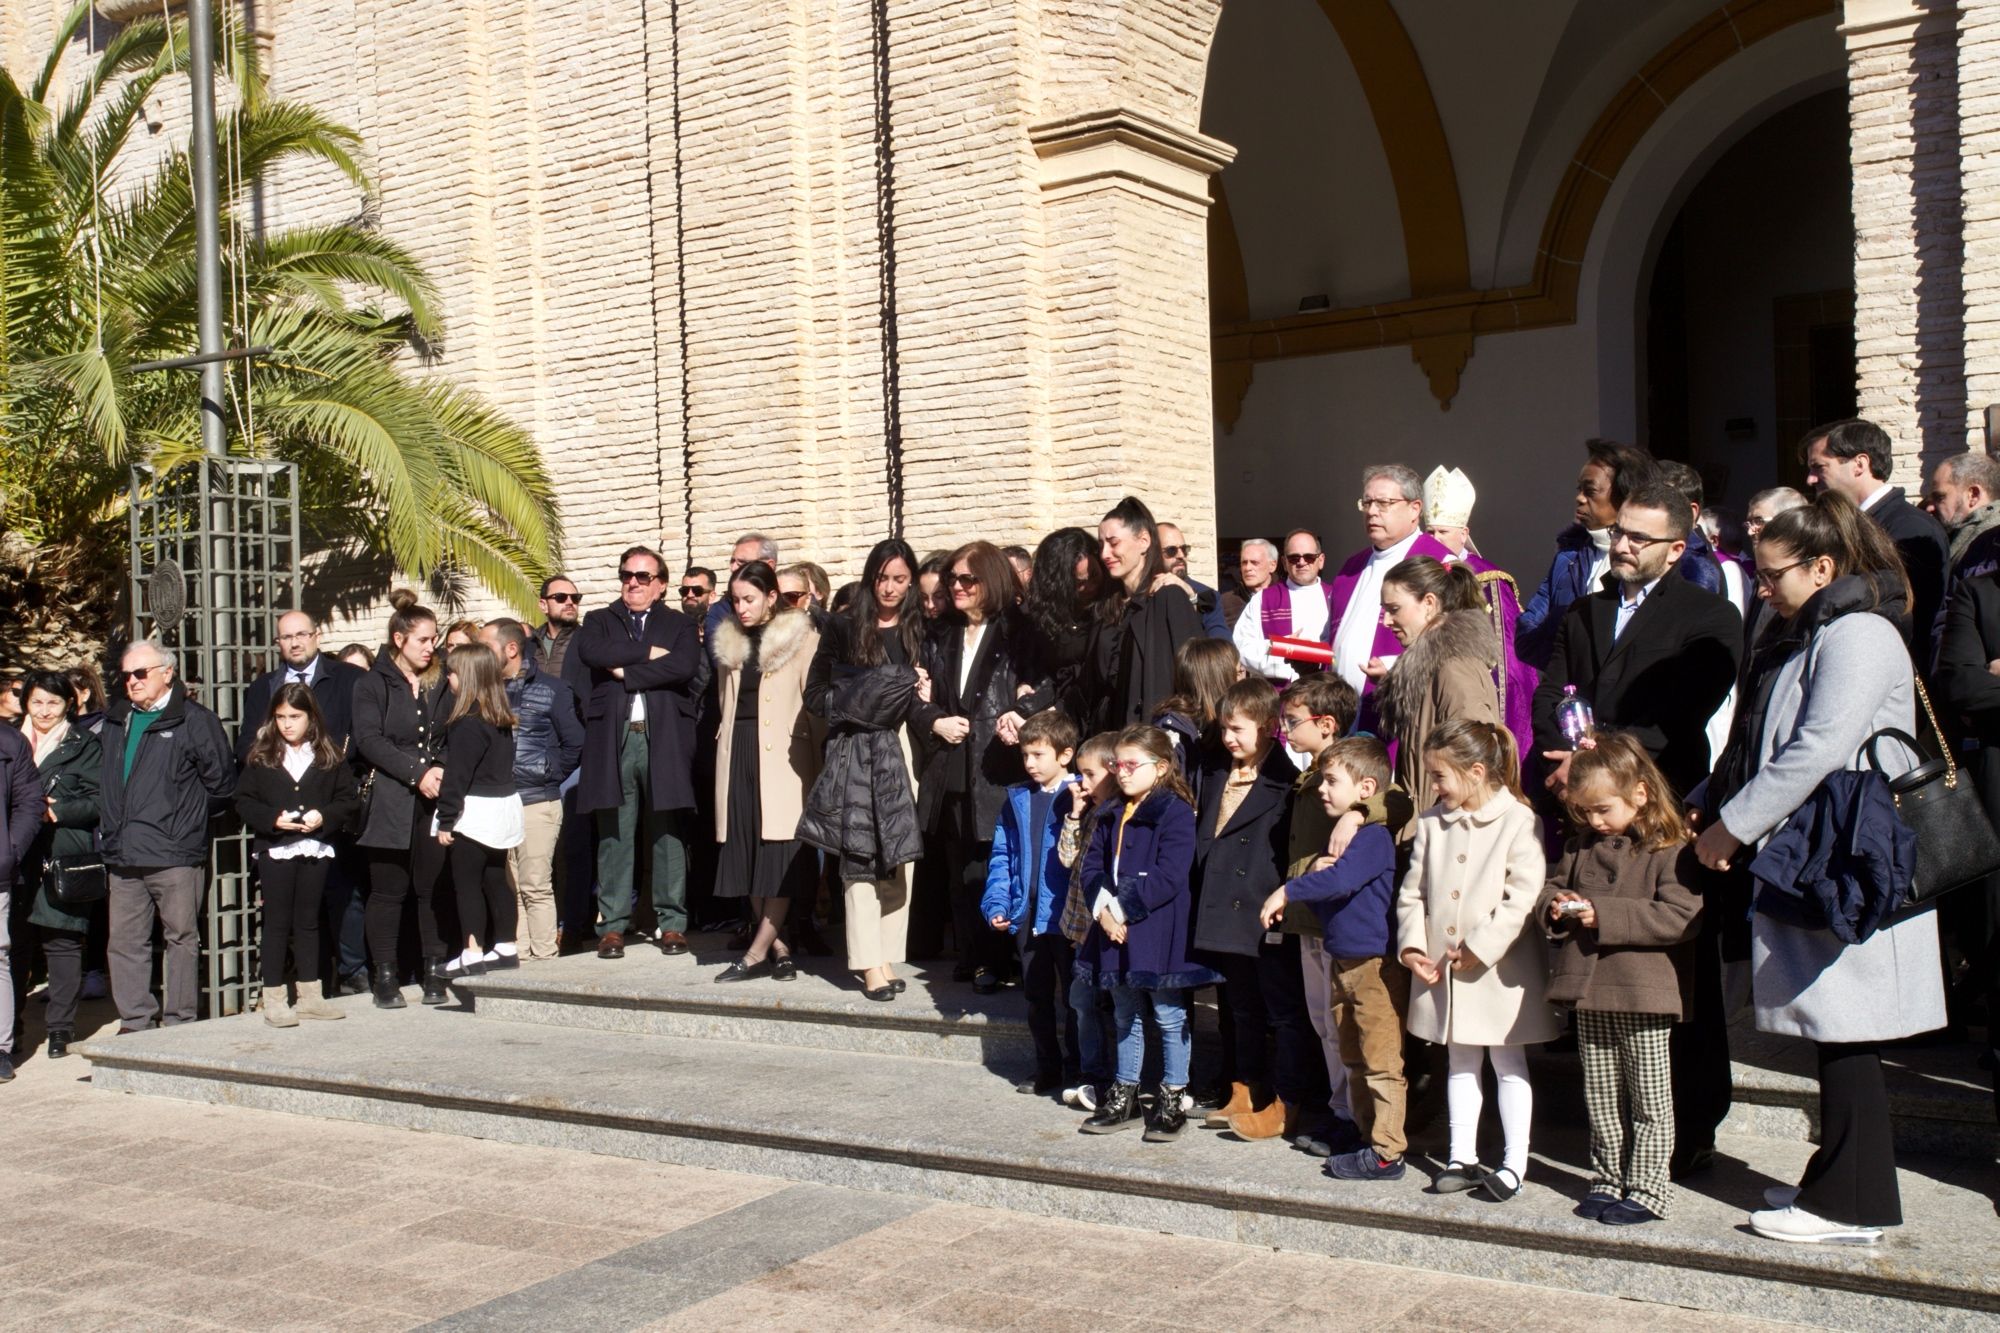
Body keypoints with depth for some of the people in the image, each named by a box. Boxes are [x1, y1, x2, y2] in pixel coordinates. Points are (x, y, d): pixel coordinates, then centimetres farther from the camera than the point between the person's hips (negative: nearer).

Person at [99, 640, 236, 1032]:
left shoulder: (194, 720, -5)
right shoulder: (115, 722, 15)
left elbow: (221, 782, -3)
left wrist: (188, 815, 4)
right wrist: (109, 829, 17)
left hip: (175, 853, -6)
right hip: (124, 855, 6)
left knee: (182, 937, 1)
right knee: (125, 941, 9)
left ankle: (180, 1024, 8)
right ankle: (135, 1022, 17)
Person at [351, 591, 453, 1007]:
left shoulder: (441, 684, 16)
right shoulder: (373, 685, 4)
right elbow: (369, 739, -7)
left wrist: (444, 771, -8)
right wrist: (417, 773, -15)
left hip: (437, 800, 3)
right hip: (389, 801, -3)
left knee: (435, 887, 1)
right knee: (388, 890, 0)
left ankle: (436, 972, 8)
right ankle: (386, 975, 8)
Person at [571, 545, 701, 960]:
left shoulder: (679, 625, 14)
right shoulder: (599, 622, 18)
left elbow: (684, 666, -7)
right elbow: (591, 653, -5)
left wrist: (626, 671, -5)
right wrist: (647, 653, -5)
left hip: (664, 737, -1)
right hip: (614, 737, 1)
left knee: (668, 832, -1)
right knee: (614, 833, 0)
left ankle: (672, 922, 5)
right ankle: (613, 924, 4)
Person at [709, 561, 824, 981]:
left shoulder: (801, 638, -1)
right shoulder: (729, 643, 17)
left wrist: (819, 759, -11)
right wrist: (729, 740, 13)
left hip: (781, 756, -5)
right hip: (738, 754, 6)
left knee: (778, 856, -8)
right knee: (746, 855, 2)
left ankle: (758, 952, -7)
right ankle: (778, 949, 7)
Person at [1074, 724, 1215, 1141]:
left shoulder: (1175, 813, -12)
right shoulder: (1112, 817, 12)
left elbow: (1168, 876, -19)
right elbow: (1092, 865, 8)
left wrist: (1123, 909, -18)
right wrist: (1103, 908, -10)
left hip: (1160, 934, -7)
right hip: (1116, 934, 7)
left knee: (1170, 1017, 2)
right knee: (1126, 1017, 16)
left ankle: (1170, 1102, 11)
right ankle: (1124, 1098, 25)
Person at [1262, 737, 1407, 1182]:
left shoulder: (1374, 836, -14)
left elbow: (1342, 878, -30)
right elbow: (1323, 891, 15)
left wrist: (1288, 891, -23)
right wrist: (1313, 875, -6)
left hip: (1377, 964, -10)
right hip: (1343, 961, 10)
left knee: (1381, 1061, -6)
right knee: (1354, 1058, 17)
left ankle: (1386, 1152, -2)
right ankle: (1366, 1134, 27)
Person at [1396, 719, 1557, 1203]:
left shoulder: (1519, 822, -13)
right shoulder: (1431, 823, 5)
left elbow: (1523, 898, -18)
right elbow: (1412, 892, 8)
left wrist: (1479, 948, -20)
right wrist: (1412, 944, -6)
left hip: (1499, 968, -5)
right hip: (1441, 967, 6)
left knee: (1508, 1062, 6)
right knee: (1461, 1060, 14)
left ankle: (1514, 1163, 13)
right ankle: (1462, 1158, 22)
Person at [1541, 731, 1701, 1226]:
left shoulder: (1670, 850, -11)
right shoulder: (1581, 847, 10)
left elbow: (1681, 917, -21)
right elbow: (1552, 887, 18)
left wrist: (1604, 914, -23)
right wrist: (1556, 905, -7)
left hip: (1642, 997, -6)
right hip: (1589, 994, 7)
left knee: (1648, 1099, 5)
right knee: (1600, 1097, 14)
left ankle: (1647, 1190, 13)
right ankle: (1609, 1180, 25)